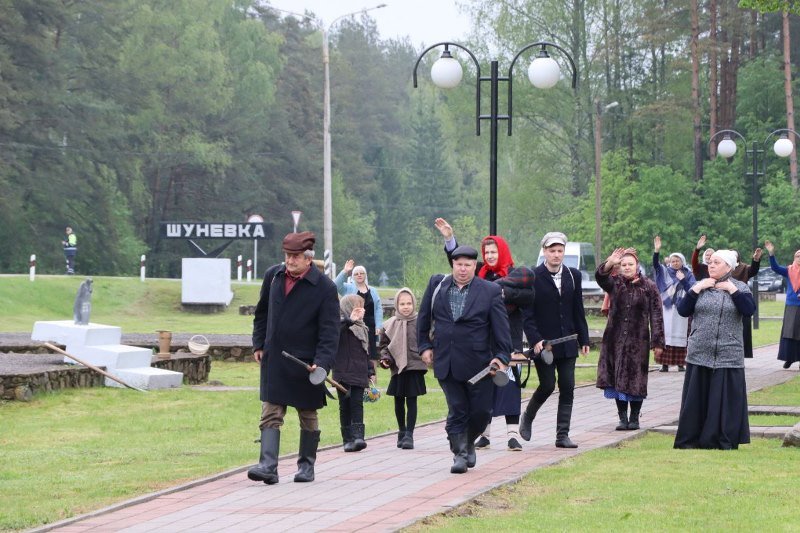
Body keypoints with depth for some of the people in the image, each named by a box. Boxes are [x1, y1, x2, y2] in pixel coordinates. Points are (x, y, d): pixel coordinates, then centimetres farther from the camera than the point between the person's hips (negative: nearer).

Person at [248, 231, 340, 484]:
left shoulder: (324, 288, -11)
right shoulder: (273, 276, 3)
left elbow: (329, 331, -12)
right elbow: (262, 312, 18)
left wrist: (322, 362, -23)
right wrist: (259, 344, 13)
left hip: (305, 363, -3)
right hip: (273, 359, 3)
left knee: (308, 415, 10)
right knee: (270, 414, -6)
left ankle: (306, 465, 22)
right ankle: (268, 466, -13)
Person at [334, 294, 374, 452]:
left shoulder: (363, 328, 17)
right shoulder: (342, 326, -5)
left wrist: (370, 371, 19)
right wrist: (349, 320, -42)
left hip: (359, 374, 5)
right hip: (343, 374, -5)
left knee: (357, 404, -4)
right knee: (345, 405, 2)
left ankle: (358, 436, -11)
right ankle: (347, 439, 6)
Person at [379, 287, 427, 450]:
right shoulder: (390, 325, 3)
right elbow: (383, 345, 12)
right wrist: (385, 358, -4)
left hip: (414, 368, -3)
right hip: (397, 368, 3)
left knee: (411, 401, -6)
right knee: (399, 401, 13)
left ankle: (409, 435, -6)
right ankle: (402, 431, 30)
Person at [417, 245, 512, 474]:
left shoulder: (490, 291, -2)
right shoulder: (437, 284, 6)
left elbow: (501, 326, -3)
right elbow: (424, 317, 15)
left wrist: (502, 357, -10)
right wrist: (424, 345, 11)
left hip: (478, 363, -1)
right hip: (446, 362, 1)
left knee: (481, 410, 2)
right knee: (457, 410, -1)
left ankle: (469, 442, 28)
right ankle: (460, 453, 5)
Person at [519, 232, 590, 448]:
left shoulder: (573, 276, 8)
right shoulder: (533, 277, -5)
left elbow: (578, 311, 12)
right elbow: (527, 314, -7)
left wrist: (584, 339, 8)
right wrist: (535, 340, -17)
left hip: (567, 344, 4)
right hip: (543, 344, -4)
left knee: (567, 389, 0)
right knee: (547, 386, -4)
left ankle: (562, 435, 3)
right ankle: (527, 417, 23)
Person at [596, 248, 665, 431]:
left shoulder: (648, 287, 1)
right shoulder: (615, 283, 5)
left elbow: (656, 316, -1)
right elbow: (601, 277, -17)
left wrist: (657, 342, -6)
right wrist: (609, 263, -37)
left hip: (638, 340, -2)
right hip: (615, 339, 2)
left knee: (636, 380, 0)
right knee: (617, 379, 1)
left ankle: (634, 417, 11)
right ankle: (622, 417, 8)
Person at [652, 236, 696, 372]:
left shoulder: (688, 275, 7)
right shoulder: (665, 272, 8)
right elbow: (655, 264, -8)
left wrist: (683, 280, -16)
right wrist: (657, 250, -24)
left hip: (681, 309, -1)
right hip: (666, 308, 1)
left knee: (680, 335, -4)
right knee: (666, 334, -6)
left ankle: (680, 363, -1)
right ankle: (665, 363, -6)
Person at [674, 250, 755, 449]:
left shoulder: (740, 287, 4)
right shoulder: (700, 285, 9)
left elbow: (749, 309, -11)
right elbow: (683, 310, 1)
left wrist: (732, 289, -11)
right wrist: (697, 289, -7)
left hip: (728, 356, -2)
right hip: (699, 355, 2)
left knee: (726, 400, 0)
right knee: (697, 399, 3)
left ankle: (725, 441, 7)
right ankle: (691, 439, 9)